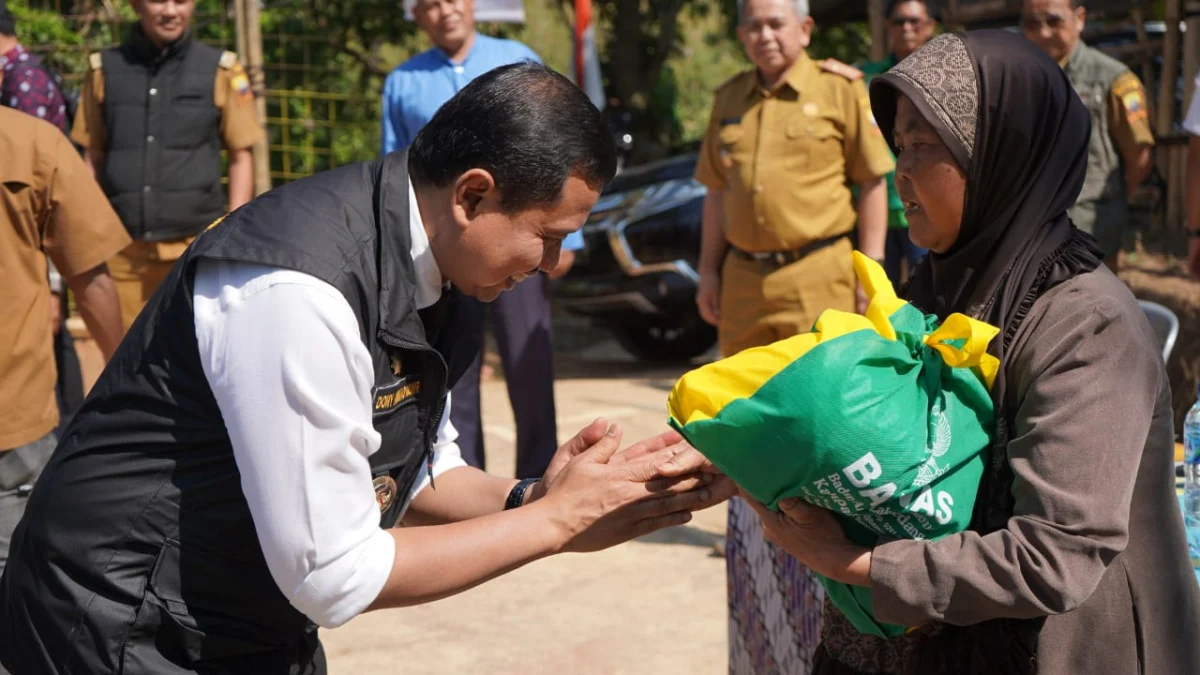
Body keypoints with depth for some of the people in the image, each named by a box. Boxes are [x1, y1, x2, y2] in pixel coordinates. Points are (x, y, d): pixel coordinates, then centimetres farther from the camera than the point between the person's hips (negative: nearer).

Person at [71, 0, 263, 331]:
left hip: (198, 249, -2)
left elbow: (240, 157, 5)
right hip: (123, 253, 2)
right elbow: (92, 159, 11)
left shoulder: (220, 70, 1)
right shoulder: (104, 69, 6)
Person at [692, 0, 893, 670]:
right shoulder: (731, 99, 12)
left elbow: (874, 184, -3)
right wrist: (710, 270, 13)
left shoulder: (840, 89, -4)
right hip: (745, 277, 6)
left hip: (819, 274, -6)